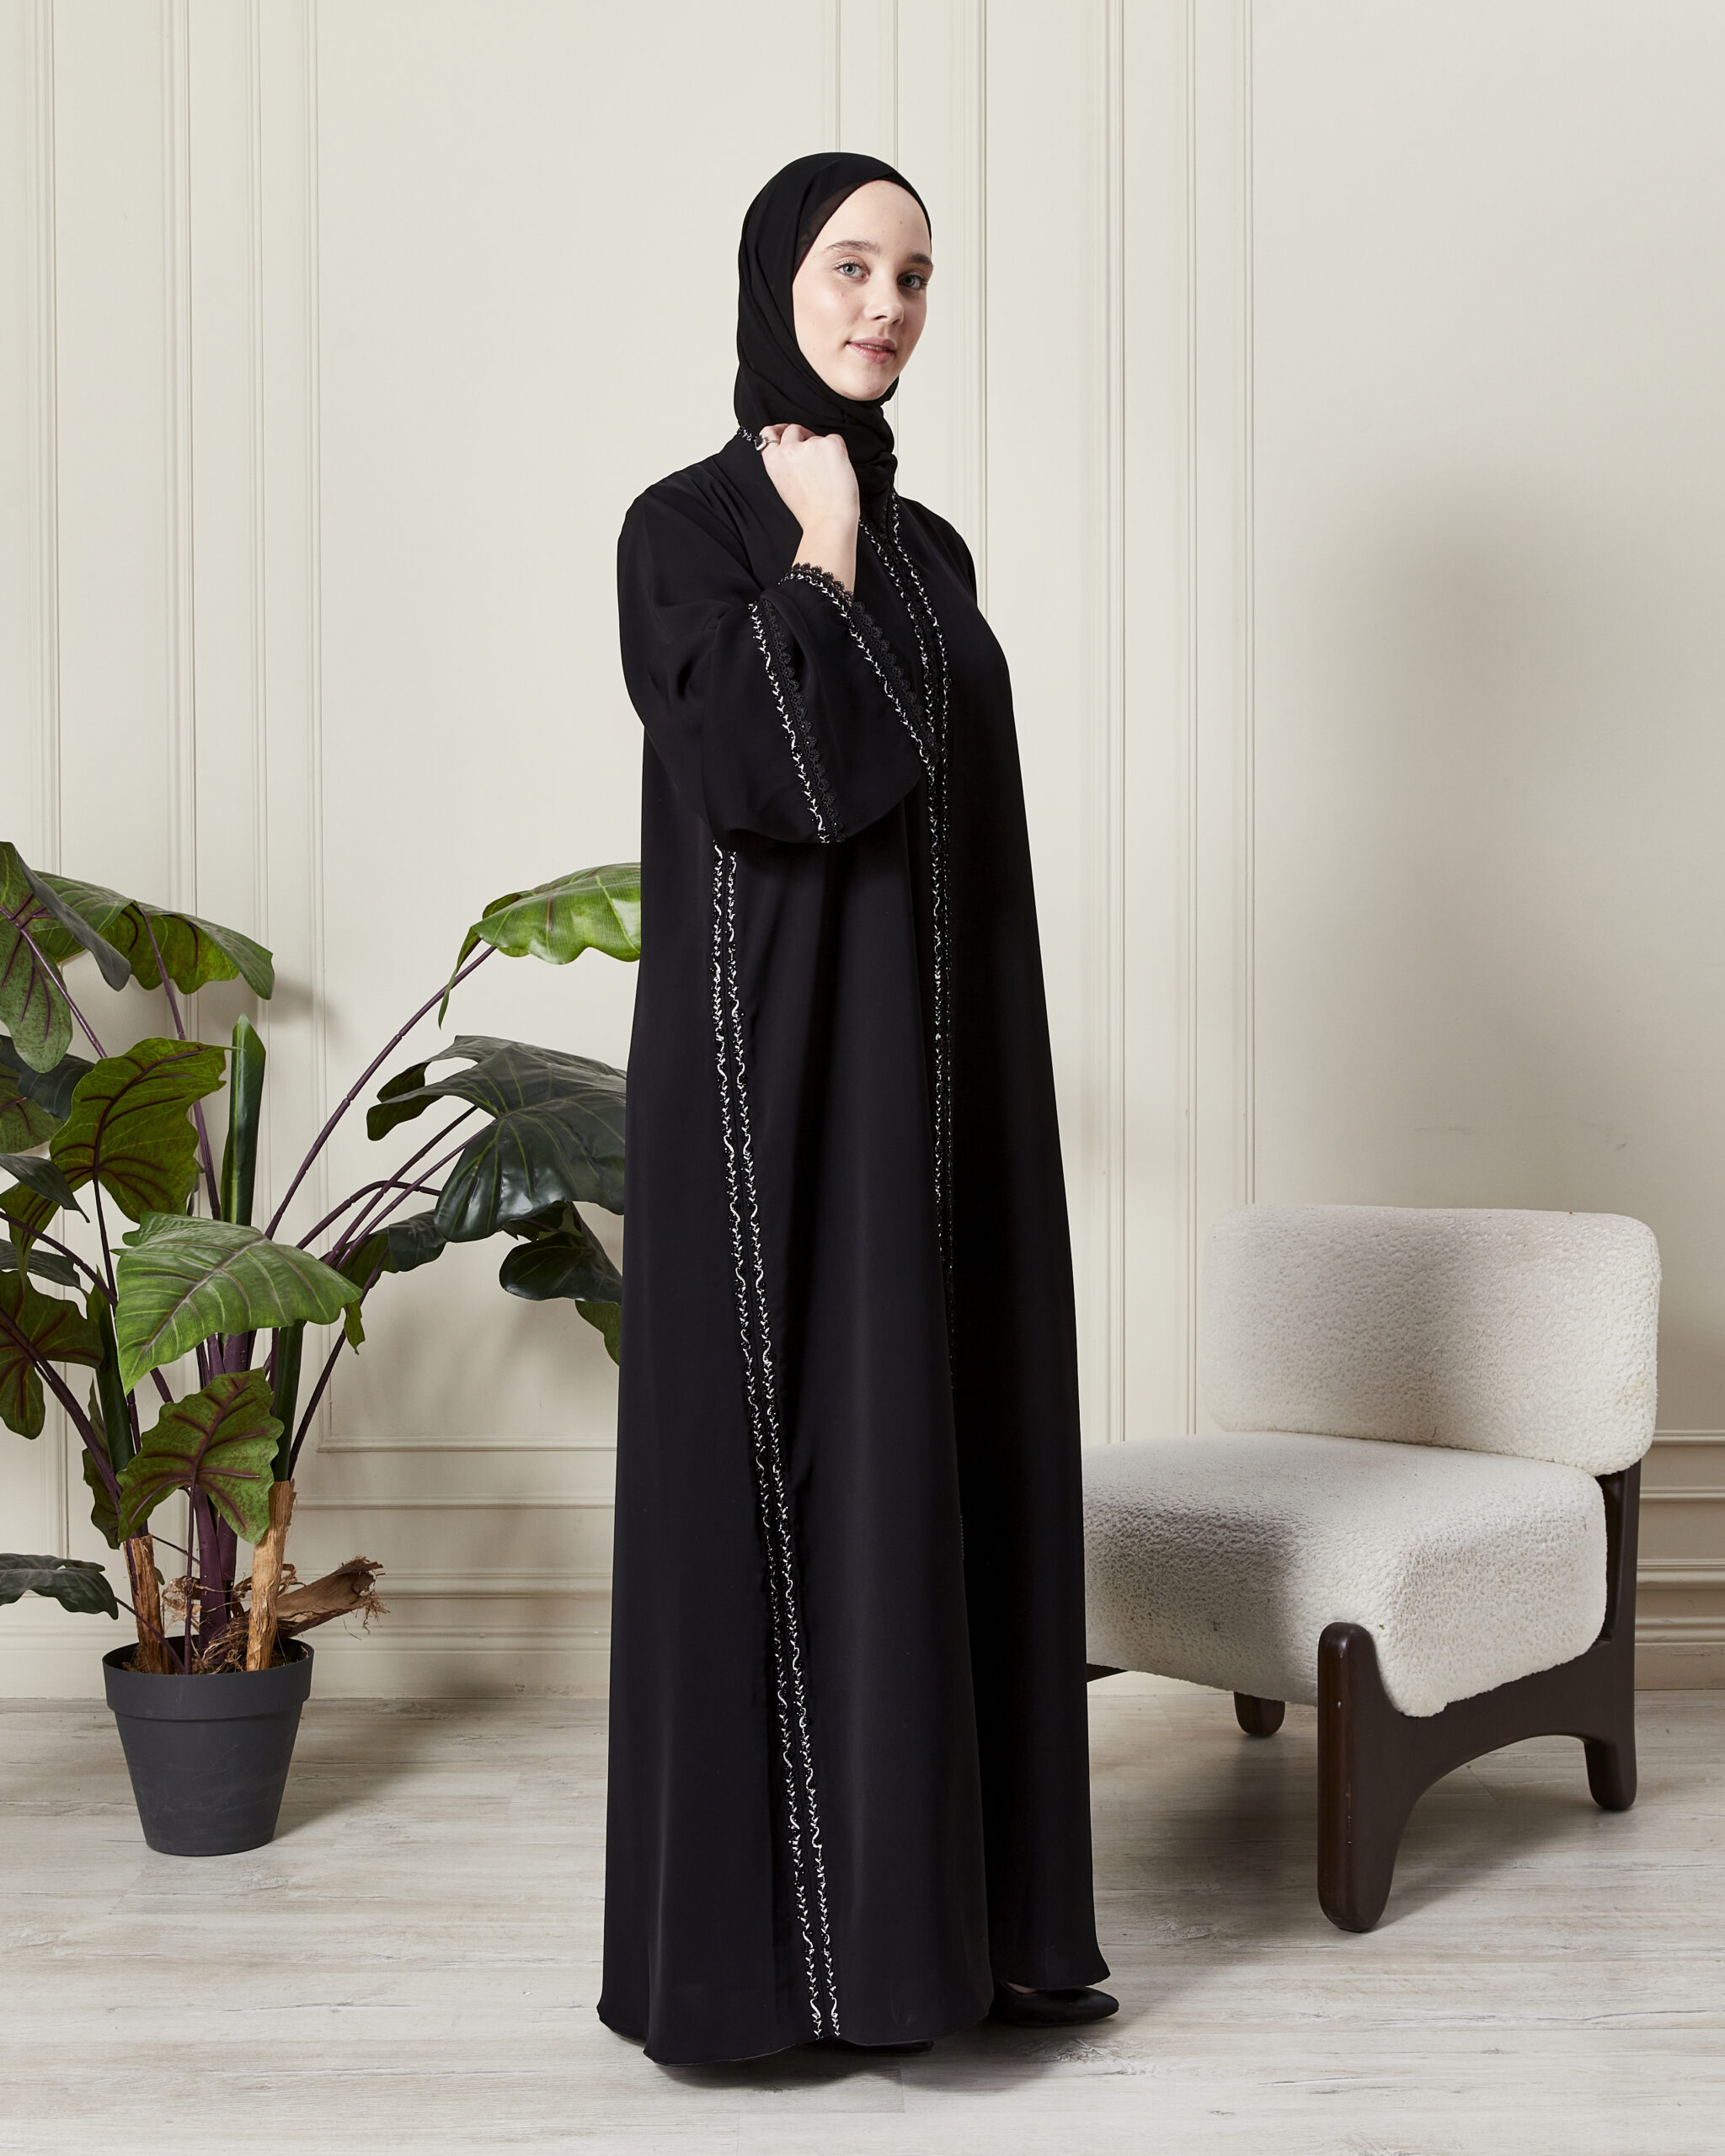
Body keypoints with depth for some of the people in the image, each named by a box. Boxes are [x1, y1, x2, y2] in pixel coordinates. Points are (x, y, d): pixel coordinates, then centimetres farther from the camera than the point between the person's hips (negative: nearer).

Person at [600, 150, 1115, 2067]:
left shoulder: (930, 552, 16)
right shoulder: (687, 527, -5)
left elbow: (960, 818, 16)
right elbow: (759, 776, -22)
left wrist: (996, 1094, 12)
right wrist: (817, 551, -9)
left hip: (936, 1064, 7)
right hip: (777, 1062, -7)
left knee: (942, 1454, 9)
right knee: (789, 1467, -4)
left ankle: (947, 1895, 20)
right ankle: (770, 1928, 9)